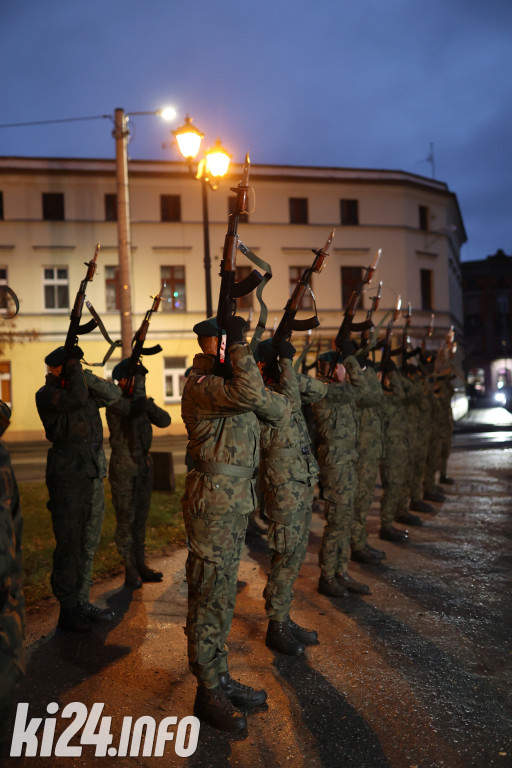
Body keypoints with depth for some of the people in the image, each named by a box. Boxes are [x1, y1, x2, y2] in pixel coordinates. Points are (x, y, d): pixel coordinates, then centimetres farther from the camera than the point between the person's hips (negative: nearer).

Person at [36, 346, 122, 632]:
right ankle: (67, 610, 10)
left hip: (94, 476, 7)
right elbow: (75, 399, -25)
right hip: (67, 477, -7)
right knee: (69, 546, -1)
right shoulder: (46, 395, -7)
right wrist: (74, 367, -11)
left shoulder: (86, 391, 14)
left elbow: (115, 394, 8)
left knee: (89, 544, 12)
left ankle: (82, 602, 23)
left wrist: (85, 375, -2)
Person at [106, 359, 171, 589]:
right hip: (123, 467, -6)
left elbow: (165, 421, 1)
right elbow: (132, 407, -30)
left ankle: (140, 564, 20)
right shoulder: (115, 402, -11)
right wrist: (139, 375, -24)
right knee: (126, 518, -2)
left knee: (141, 518, 11)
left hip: (144, 464, 7)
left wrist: (149, 404, -15)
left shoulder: (140, 401, 9)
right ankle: (130, 568, 6)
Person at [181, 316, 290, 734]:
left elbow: (278, 409, 11)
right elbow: (250, 394, -34)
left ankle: (220, 677, 30)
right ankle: (208, 692, 12)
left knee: (223, 594, 17)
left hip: (234, 500, 10)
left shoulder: (228, 381, 14)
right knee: (209, 596, 0)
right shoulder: (201, 385, -15)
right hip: (213, 500, -10)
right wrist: (237, 344, -25)